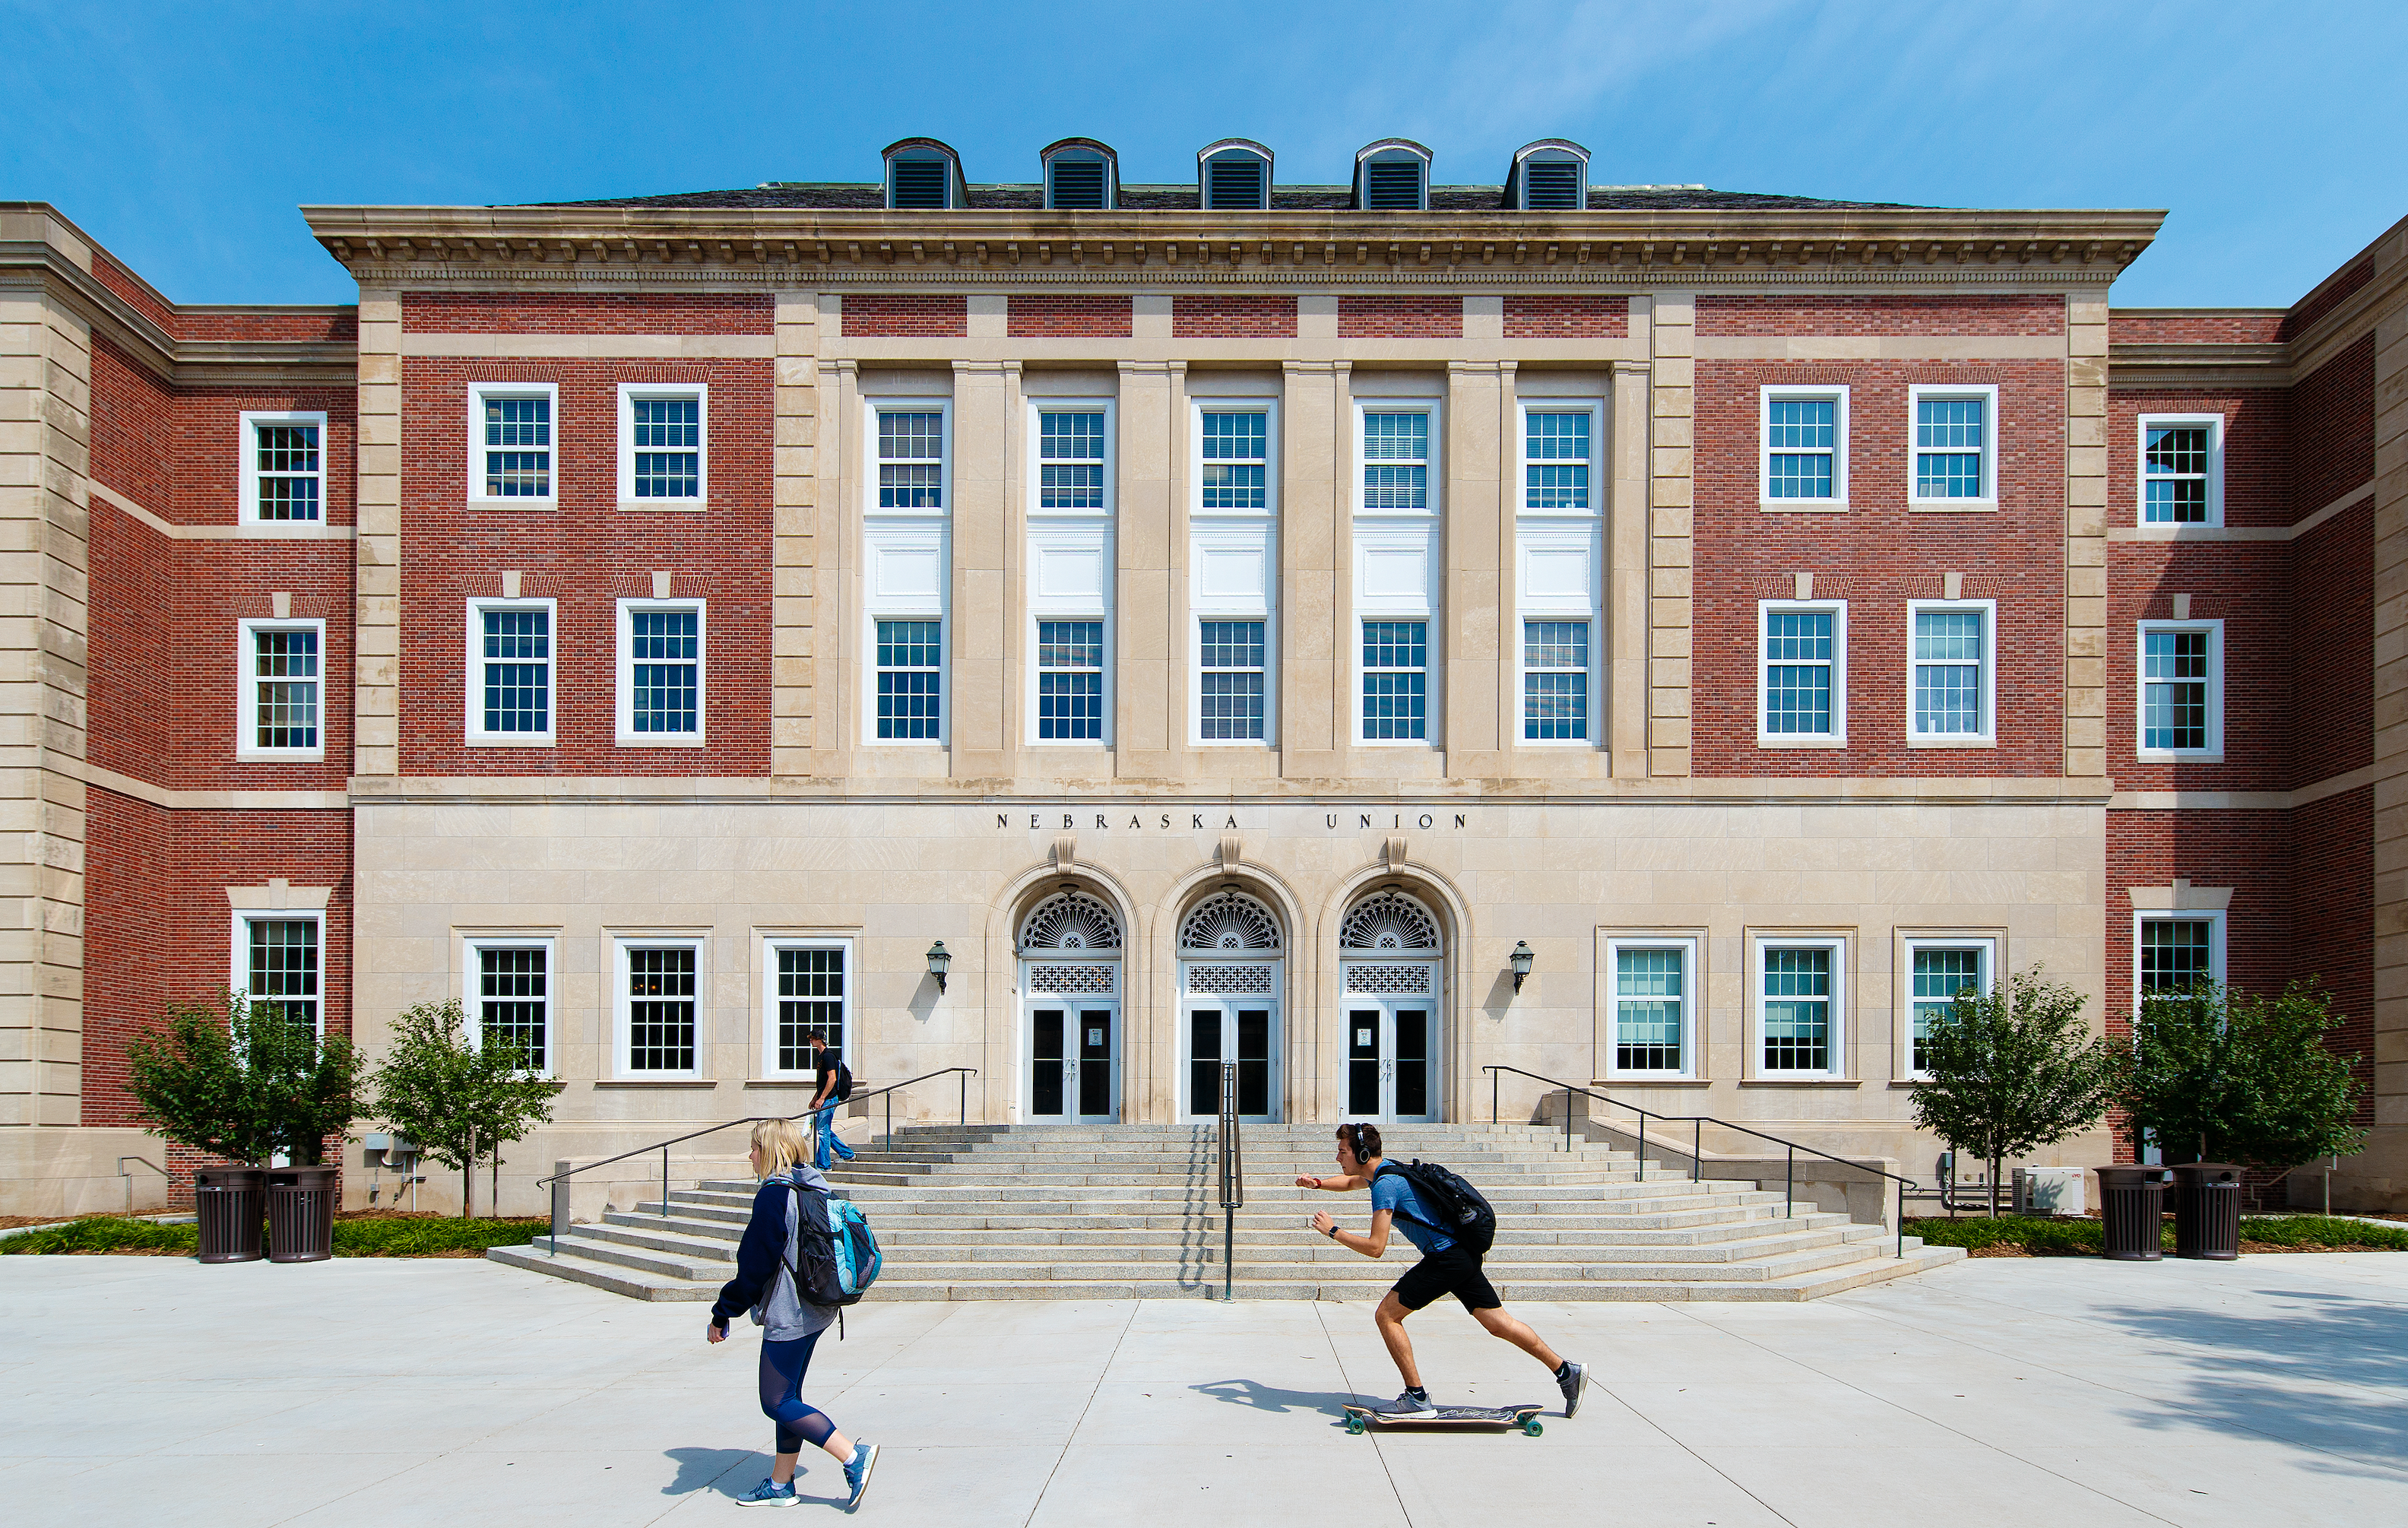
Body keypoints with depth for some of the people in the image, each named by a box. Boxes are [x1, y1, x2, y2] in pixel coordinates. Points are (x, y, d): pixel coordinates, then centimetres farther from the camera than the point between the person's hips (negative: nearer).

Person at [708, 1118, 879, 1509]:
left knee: (777, 1403, -1)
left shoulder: (774, 1195, -19)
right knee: (787, 1398, 17)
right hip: (814, 1311, 10)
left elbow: (755, 1266, -18)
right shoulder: (815, 1188, 9)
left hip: (787, 1316, -10)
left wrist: (722, 1314, -7)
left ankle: (854, 1457, -5)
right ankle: (781, 1485, 25)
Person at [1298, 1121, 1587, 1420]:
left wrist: (1333, 1232, -9)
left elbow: (1375, 1247, -19)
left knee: (1386, 1315, -5)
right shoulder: (1385, 1171, 13)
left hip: (1446, 1258, -10)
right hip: (1465, 1254, 10)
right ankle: (1566, 1371, 18)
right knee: (1499, 1324, 14)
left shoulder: (1385, 1185, -16)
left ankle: (1417, 1399, -2)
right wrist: (1317, 1183, 18)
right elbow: (1349, 1182, 35)